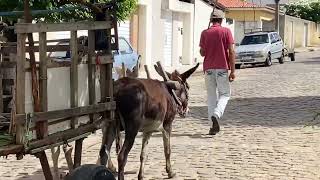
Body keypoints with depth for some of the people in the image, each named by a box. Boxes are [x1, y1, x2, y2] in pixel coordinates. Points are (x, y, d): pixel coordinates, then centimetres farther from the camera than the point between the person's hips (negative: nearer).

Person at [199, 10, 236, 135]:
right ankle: (216, 115, -17)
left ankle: (214, 125, 7)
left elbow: (202, 53, 2)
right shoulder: (226, 31, -2)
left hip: (208, 69, 2)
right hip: (222, 68, -2)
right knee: (225, 94, 10)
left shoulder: (205, 33, 3)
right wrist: (232, 71, -6)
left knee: (211, 96, 10)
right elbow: (231, 52, -7)